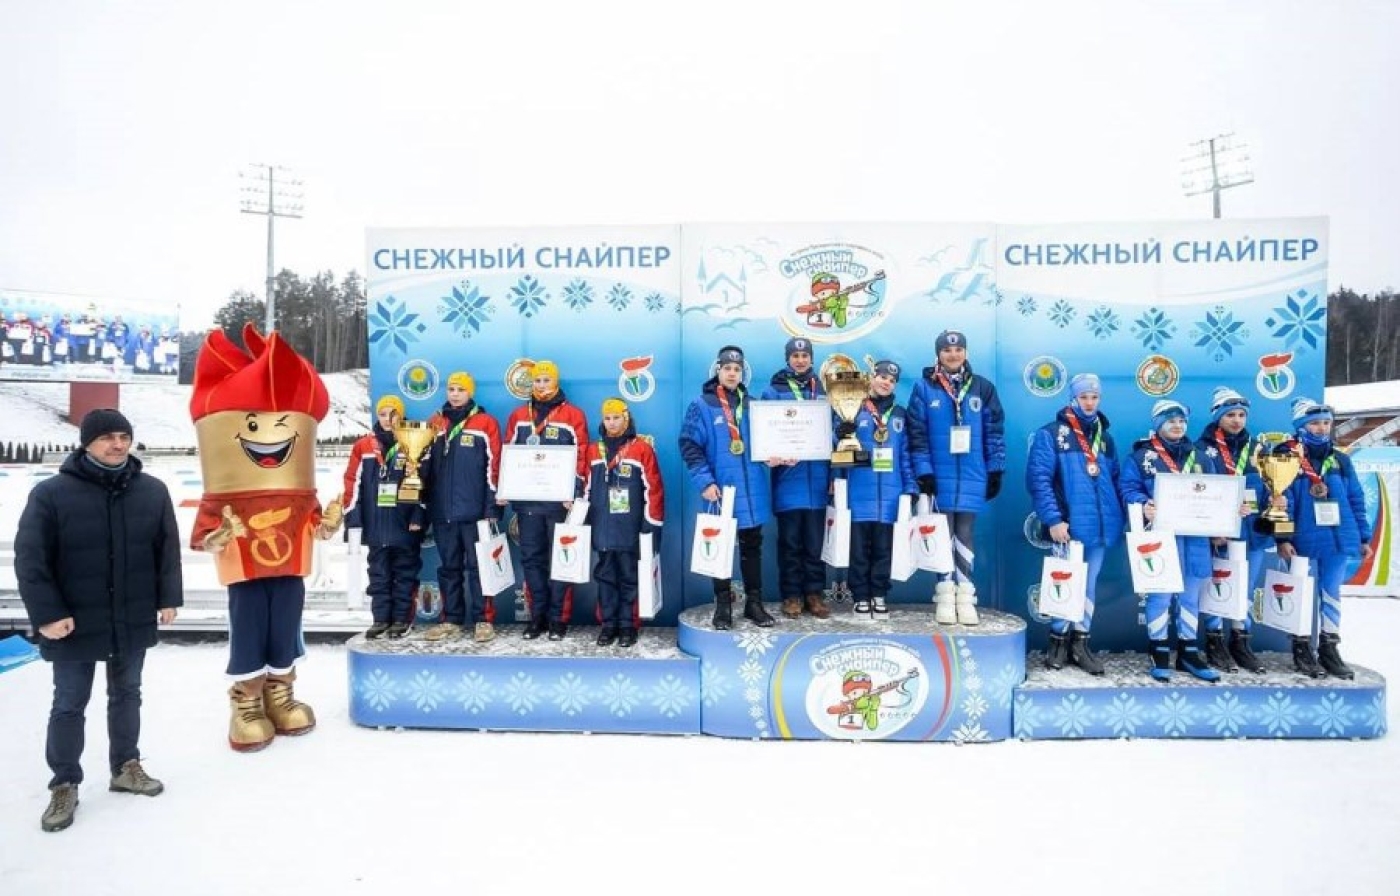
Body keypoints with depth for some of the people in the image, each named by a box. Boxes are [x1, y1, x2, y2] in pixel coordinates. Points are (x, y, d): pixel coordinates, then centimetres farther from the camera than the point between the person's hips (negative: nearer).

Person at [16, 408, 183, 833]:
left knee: (126, 695, 17)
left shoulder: (152, 491, -1)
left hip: (133, 623, 3)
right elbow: (30, 559, -11)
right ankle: (64, 785, 24)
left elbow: (168, 548, 5)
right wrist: (46, 613, -15)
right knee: (69, 705, 9)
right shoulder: (51, 493, -12)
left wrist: (168, 597, 3)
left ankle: (126, 767, 33)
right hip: (74, 626, -3)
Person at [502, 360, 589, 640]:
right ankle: (537, 616, 16)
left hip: (559, 500, -3)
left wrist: (574, 493, -13)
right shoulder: (518, 416, 12)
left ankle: (558, 619, 9)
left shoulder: (573, 415, 1)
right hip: (526, 500, 4)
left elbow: (581, 457, -4)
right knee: (531, 559, 7)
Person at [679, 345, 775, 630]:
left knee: (752, 547, 11)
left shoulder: (751, 404, 9)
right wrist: (705, 482, -16)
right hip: (719, 490, -3)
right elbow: (689, 446, -8)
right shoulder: (701, 406, -3)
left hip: (752, 490, 4)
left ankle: (754, 602, 22)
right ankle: (723, 605, 18)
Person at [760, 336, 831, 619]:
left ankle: (814, 593, 16)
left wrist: (833, 474, 10)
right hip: (788, 477, -3)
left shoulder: (822, 391, 13)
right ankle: (791, 595, 12)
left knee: (814, 541, 7)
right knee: (790, 541, 3)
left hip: (816, 477, 3)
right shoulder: (774, 390, 1)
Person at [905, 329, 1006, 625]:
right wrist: (923, 472, -9)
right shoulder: (924, 388, 0)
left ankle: (965, 596, 11)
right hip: (939, 475, -1)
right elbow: (917, 433, -3)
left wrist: (996, 470, 3)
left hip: (972, 476, 1)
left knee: (964, 534, 6)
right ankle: (945, 594, 11)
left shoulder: (982, 388, 6)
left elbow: (995, 431, 7)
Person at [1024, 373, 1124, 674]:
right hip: (1068, 526, -5)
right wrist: (1053, 519, -18)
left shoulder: (1105, 437, 15)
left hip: (1099, 526, 6)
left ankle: (1080, 642, 23)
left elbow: (1115, 480, 17)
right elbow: (1038, 479, -11)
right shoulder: (1050, 434, -4)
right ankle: (1058, 640, 17)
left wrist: (1119, 517, 6)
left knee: (1089, 585, 13)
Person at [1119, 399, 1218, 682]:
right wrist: (1143, 506, -26)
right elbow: (1128, 488, -7)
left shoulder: (1197, 455, 17)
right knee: (1161, 593, -3)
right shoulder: (1142, 455, 1)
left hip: (1194, 534, 5)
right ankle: (1160, 653, 7)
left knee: (1191, 593, 10)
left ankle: (1188, 652, 19)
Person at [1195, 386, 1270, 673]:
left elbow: (1265, 486, 15)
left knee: (1247, 587, 10)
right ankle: (1215, 642, 11)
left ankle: (1240, 642, 21)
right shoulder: (1203, 449, -3)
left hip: (1251, 531, 5)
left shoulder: (1253, 449, 14)